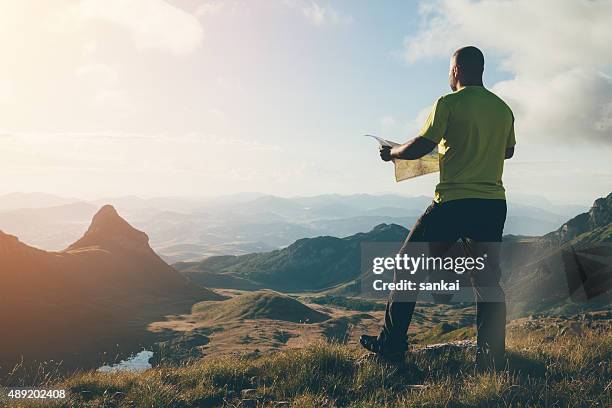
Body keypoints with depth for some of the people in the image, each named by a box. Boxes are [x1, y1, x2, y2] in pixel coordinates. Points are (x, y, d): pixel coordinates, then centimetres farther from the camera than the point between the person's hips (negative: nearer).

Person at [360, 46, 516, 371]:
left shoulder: (449, 104, -6)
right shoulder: (503, 109, 12)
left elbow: (420, 147, -11)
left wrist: (391, 153, 8)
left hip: (454, 201, -5)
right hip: (494, 204, 6)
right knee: (488, 279, 11)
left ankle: (391, 345, 13)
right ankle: (492, 359, 9)